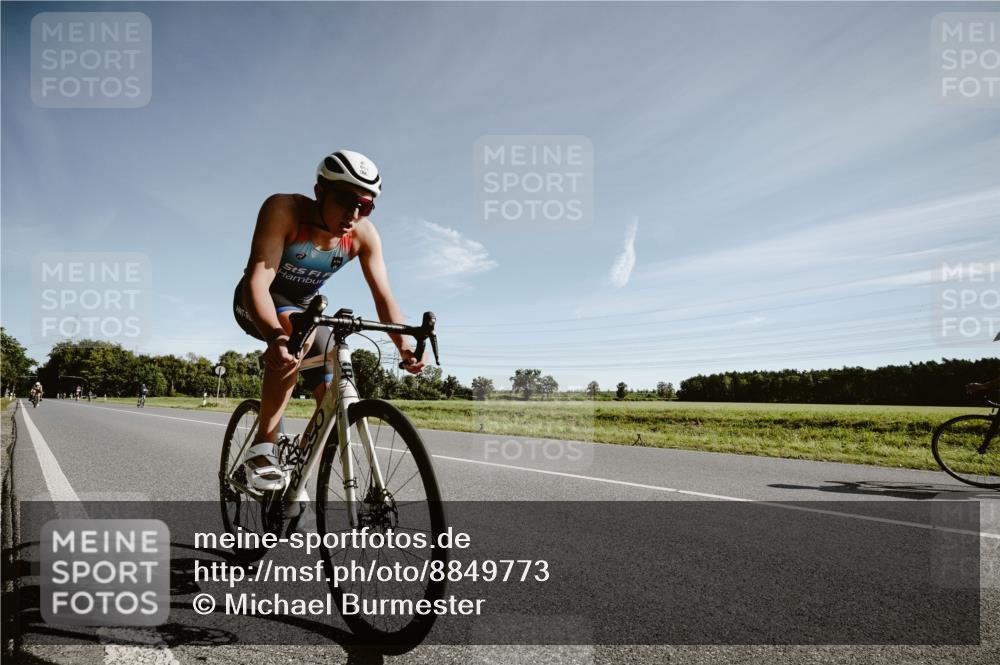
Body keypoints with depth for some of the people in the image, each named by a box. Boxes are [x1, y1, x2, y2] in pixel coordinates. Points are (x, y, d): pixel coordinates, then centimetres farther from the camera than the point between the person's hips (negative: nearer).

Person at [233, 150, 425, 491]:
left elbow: (383, 296, -21)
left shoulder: (364, 235, -20)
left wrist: (403, 345, -40)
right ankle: (263, 446, -31)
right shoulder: (284, 209, -32)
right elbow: (258, 278, -42)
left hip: (304, 307, 5)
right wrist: (275, 335, -61)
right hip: (258, 304, -4)